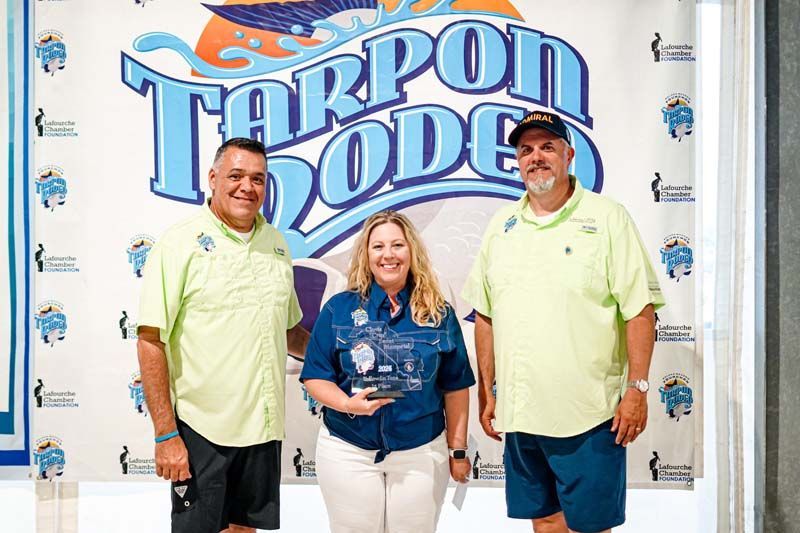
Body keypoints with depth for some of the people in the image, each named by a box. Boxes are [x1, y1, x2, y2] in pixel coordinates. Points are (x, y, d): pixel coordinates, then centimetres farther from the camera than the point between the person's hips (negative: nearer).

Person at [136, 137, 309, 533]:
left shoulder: (275, 243, 9)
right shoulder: (180, 243, -9)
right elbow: (150, 341, -13)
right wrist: (166, 435, -16)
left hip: (262, 426, 6)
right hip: (200, 427, -5)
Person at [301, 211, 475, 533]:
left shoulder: (439, 314, 2)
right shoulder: (338, 309, -2)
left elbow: (455, 386, 5)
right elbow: (315, 377, -2)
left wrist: (458, 449, 5)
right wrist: (347, 403, -20)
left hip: (422, 453, 1)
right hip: (348, 453, 0)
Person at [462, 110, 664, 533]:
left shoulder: (607, 218, -4)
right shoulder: (501, 225, 9)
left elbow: (640, 309, -7)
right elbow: (484, 316, 12)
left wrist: (637, 389, -11)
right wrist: (486, 394, 11)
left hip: (588, 414, -4)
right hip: (518, 414, 5)